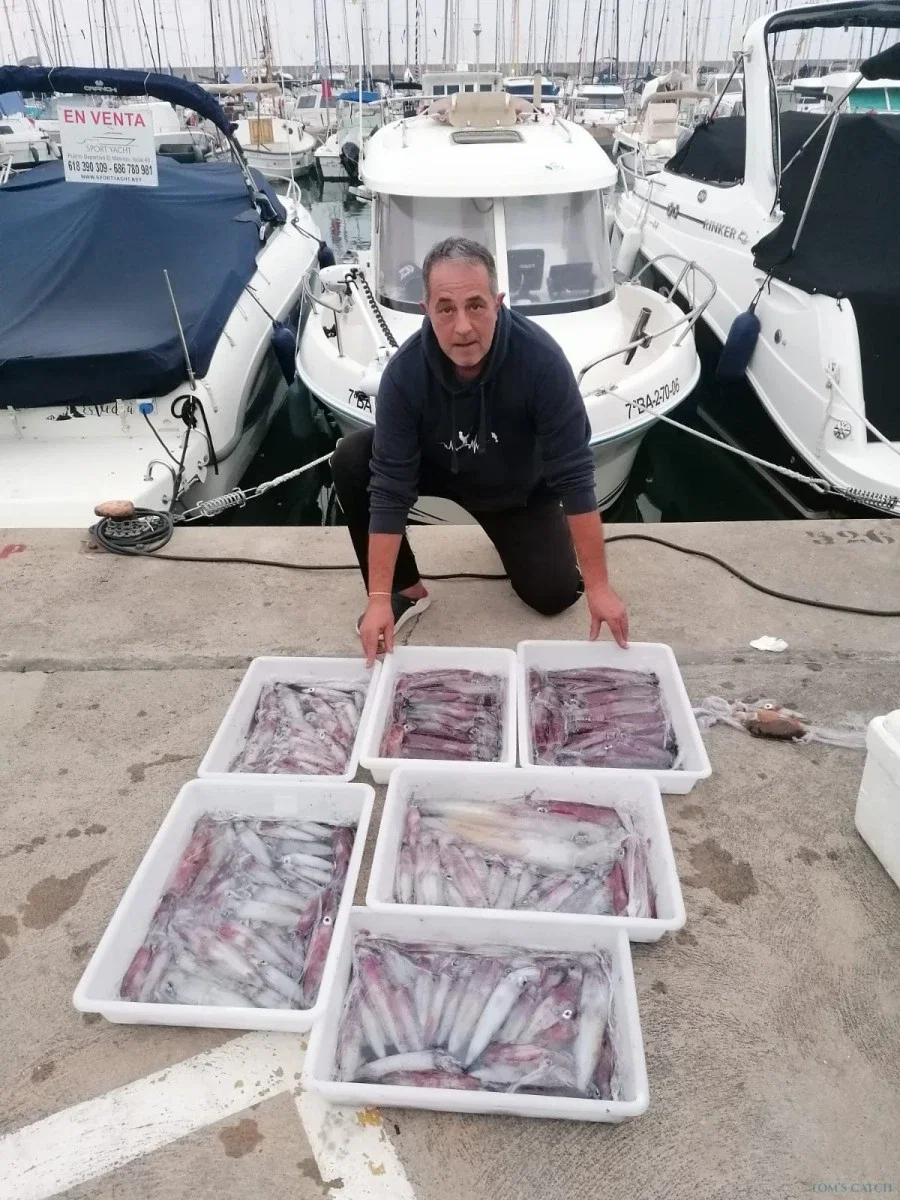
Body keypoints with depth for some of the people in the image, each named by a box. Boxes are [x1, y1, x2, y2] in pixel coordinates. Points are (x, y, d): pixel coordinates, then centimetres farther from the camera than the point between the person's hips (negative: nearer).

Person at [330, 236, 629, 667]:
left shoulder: (541, 359, -34)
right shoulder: (404, 371, -30)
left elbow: (573, 475, -31)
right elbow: (389, 487, -29)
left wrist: (598, 587, -31)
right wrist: (379, 598, -32)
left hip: (522, 484, -1)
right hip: (441, 468, 1)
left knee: (554, 594, -12)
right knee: (351, 460, -24)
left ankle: (509, 533, 22)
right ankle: (405, 588, -6)